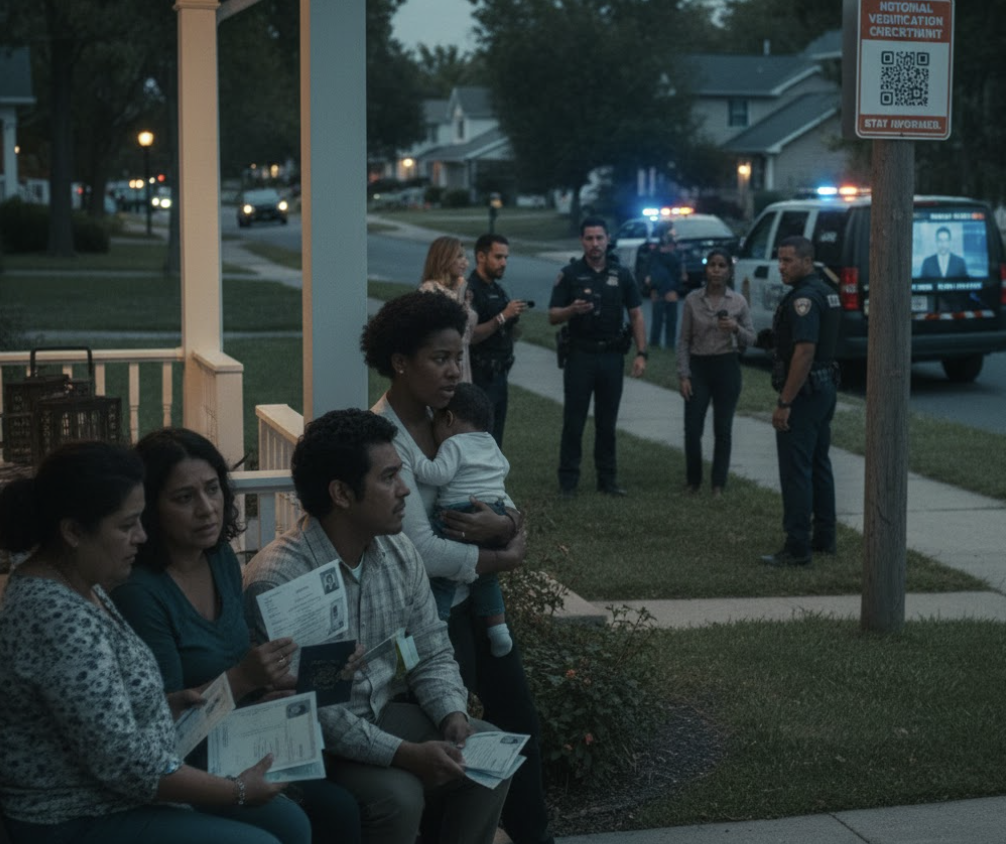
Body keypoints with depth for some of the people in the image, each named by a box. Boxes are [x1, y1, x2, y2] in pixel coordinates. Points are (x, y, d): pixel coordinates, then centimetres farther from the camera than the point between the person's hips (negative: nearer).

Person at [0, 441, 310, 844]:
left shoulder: (75, 582, 3)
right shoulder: (59, 618, -29)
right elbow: (123, 764, -27)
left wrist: (168, 702, 6)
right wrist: (237, 792, -18)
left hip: (115, 793, 10)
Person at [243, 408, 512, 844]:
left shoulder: (398, 551, -2)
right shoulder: (278, 579, -26)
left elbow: (432, 653, 6)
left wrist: (453, 716, -14)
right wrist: (403, 754, -31)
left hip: (383, 714, 7)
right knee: (397, 795, -29)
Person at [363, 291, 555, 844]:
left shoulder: (446, 417, 3)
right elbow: (424, 551, -25)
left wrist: (503, 524, -17)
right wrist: (505, 557, -14)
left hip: (473, 593, 8)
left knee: (518, 717, 15)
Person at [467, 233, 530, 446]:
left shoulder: (498, 289, 16)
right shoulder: (470, 290, -12)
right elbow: (470, 336, -21)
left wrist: (514, 320, 5)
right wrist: (502, 317, -22)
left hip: (498, 375, 9)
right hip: (481, 378, -9)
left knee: (495, 443, 8)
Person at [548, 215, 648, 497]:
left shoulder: (621, 275, 7)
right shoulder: (570, 274, 0)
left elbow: (636, 316, 8)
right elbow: (553, 316, -2)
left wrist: (641, 353, -1)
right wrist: (572, 310, -24)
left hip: (612, 355, 2)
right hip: (580, 355, -2)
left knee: (607, 422, 8)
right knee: (573, 421, -1)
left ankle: (607, 479, 14)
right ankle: (568, 481, 3)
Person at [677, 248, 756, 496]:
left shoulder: (738, 302, 0)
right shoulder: (692, 300, 0)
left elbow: (750, 338, 5)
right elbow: (684, 340, 2)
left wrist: (736, 329, -16)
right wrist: (683, 375, -5)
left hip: (727, 367, 0)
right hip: (698, 366, 0)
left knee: (723, 429, 3)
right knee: (692, 429, -2)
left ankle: (718, 485, 12)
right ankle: (693, 482, 15)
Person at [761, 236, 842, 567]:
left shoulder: (804, 298, -19)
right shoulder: (826, 292, 13)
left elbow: (804, 352, -26)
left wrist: (784, 402, -24)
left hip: (803, 392, -11)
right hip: (825, 387, 11)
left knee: (796, 470, -8)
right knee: (818, 465, 17)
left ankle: (797, 547, -7)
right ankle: (824, 537, 24)